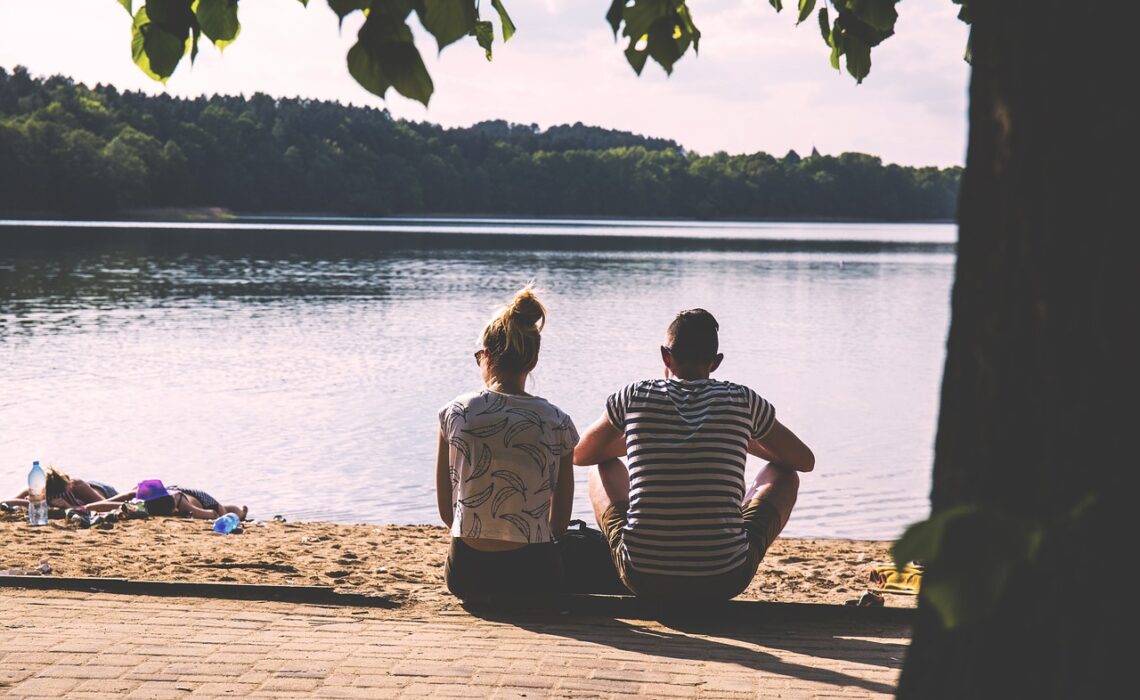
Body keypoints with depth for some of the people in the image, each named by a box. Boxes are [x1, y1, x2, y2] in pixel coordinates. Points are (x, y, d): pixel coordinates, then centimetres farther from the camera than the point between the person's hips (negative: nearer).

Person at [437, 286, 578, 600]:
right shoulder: (558, 423, -5)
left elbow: (446, 511, 3)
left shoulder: (454, 414, -6)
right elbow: (560, 522, 3)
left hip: (466, 574, 2)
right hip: (533, 575, -2)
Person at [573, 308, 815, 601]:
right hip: (724, 582, -1)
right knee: (784, 474, 26)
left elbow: (579, 455, 18)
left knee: (604, 466, 29)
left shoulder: (635, 396, 1)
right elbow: (806, 460, 15)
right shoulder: (742, 401, 1)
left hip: (643, 579, 1)